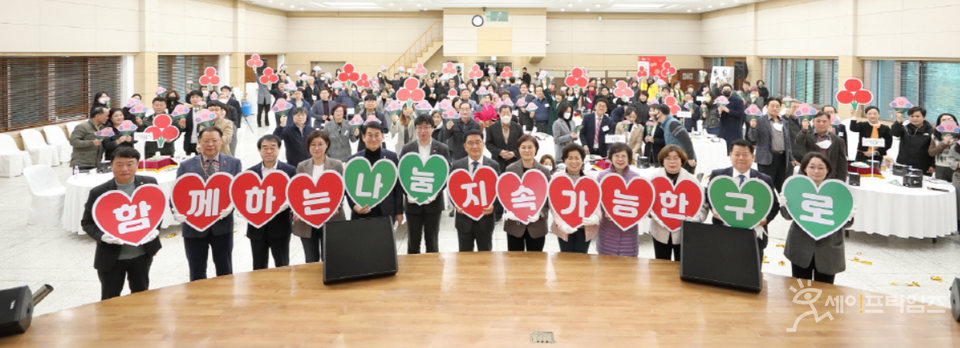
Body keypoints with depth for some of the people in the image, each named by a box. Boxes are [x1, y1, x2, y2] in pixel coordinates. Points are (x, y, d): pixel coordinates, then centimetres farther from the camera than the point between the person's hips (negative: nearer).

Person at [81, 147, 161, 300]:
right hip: (111, 256, -2)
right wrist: (102, 236, -24)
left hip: (142, 254, 2)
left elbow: (159, 210, 6)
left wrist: (154, 228, -13)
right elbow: (87, 222, -4)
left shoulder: (149, 184, -6)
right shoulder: (99, 193, -12)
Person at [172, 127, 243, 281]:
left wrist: (231, 205, -22)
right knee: (197, 274, 9)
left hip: (222, 225, 0)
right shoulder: (186, 166, 2)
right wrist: (177, 212, -22)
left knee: (225, 271, 11)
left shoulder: (234, 163, 4)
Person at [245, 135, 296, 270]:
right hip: (257, 228, 2)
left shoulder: (290, 171, 0)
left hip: (280, 227, -2)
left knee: (282, 267, 7)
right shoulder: (250, 172, 6)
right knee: (259, 268, 12)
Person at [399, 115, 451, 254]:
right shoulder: (407, 149, 4)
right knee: (413, 242, 8)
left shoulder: (442, 149, 3)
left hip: (433, 202, 0)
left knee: (432, 242, 9)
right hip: (412, 202, 0)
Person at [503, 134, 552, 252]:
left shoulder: (544, 171, 0)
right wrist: (509, 212, -15)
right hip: (514, 224, 0)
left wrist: (540, 213, -17)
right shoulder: (510, 169, -1)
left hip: (537, 225, 0)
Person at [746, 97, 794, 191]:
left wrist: (791, 158, 17)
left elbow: (788, 141, 20)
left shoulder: (785, 122, 15)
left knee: (781, 187, 9)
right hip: (767, 159, -5)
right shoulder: (760, 121, -2)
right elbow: (752, 139, -8)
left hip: (783, 158, 5)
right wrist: (753, 128, -25)